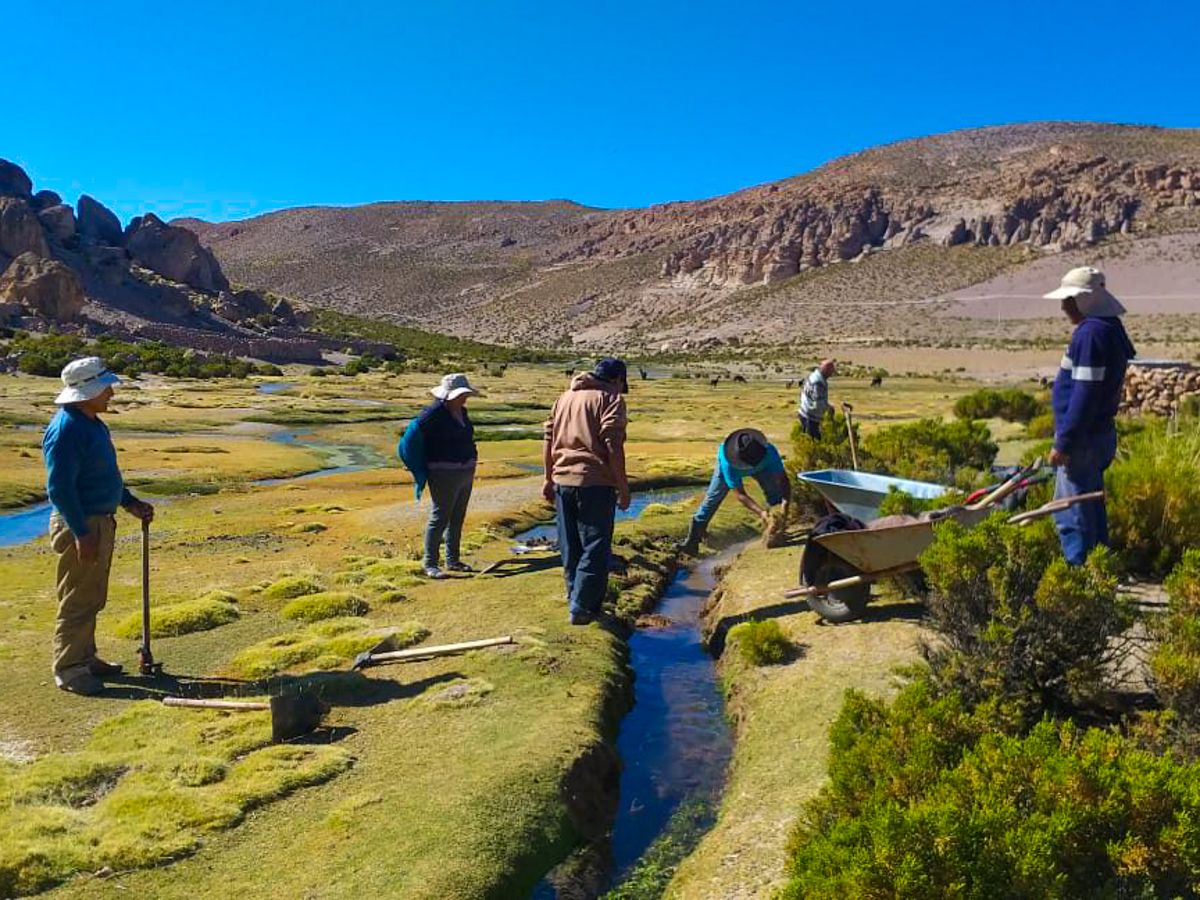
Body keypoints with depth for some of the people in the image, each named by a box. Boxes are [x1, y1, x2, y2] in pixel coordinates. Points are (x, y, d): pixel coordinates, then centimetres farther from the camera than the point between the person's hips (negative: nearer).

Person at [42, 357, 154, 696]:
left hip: (101, 521, 10)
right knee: (77, 601, 0)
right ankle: (68, 670, 11)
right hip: (79, 526, -10)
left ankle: (85, 658, 31)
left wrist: (130, 503, 16)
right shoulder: (65, 430, -20)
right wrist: (82, 533, -24)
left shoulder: (93, 423, 11)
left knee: (93, 598, 18)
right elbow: (59, 487, -23)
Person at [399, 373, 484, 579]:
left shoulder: (461, 412, 10)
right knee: (439, 518, -4)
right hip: (444, 475, -8)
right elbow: (413, 434, -15)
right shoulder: (434, 413, -15)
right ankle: (430, 564, 4)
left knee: (457, 518, 13)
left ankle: (452, 560, 23)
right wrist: (422, 469, -9)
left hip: (465, 473, 8)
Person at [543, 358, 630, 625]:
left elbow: (549, 440, 16)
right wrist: (623, 487, -10)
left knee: (570, 547, 15)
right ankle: (581, 608, -3)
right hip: (595, 482, -7)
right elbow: (613, 446, -14)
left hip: (563, 481, 7)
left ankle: (576, 597, 26)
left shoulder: (565, 397, 17)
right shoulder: (611, 399, -5)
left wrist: (549, 478, 21)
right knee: (595, 547, -1)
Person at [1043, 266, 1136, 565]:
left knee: (1073, 518, -3)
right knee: (1091, 507, 19)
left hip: (1083, 439, -11)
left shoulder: (1091, 333, -19)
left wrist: (1063, 443, -20)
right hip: (1098, 434, 11)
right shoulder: (1109, 330, 14)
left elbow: (1085, 395, -23)